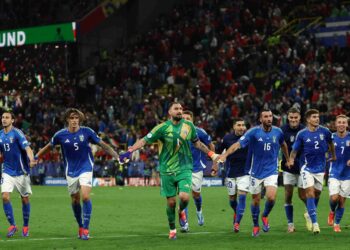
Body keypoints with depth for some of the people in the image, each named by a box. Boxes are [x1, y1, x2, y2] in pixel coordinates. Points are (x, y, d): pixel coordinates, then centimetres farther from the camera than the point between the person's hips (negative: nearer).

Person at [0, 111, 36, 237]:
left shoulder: (17, 133, -14)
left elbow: (27, 147, -27)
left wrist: (31, 159, -44)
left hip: (21, 172, -4)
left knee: (25, 199, 6)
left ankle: (25, 226, 23)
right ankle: (12, 225, 0)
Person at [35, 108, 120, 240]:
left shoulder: (87, 132, -10)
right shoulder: (61, 135, -7)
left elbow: (102, 144, -4)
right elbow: (49, 146, 10)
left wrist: (117, 156, -9)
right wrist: (35, 157, 8)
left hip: (85, 168, -2)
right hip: (71, 171, 2)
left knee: (85, 197, -18)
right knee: (75, 200, 9)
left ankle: (85, 229, -11)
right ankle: (80, 227, 29)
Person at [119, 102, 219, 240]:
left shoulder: (189, 126, 2)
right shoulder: (163, 127, -8)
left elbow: (197, 143, 17)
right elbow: (144, 140, -10)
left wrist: (211, 154, 16)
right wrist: (130, 151, -22)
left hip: (184, 168, 1)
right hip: (167, 170, -1)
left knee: (184, 197, -17)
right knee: (171, 201, 3)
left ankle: (182, 212, 18)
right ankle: (172, 229, 24)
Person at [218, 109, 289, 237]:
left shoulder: (277, 132, -2)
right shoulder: (253, 132, -13)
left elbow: (283, 145, 19)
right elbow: (238, 144, -20)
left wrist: (288, 159, 28)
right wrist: (225, 154, -35)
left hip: (271, 171, 1)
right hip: (256, 172, -1)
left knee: (271, 197, -17)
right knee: (256, 200, 7)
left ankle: (265, 216, 14)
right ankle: (256, 226, 29)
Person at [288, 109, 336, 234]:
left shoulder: (325, 131, -4)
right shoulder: (301, 134, -9)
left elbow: (330, 143, 16)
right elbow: (295, 150, -4)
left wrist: (333, 155, 24)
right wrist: (291, 160, -22)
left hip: (320, 168, 3)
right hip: (307, 168, -3)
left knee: (317, 193, 11)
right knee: (310, 193, -13)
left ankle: (310, 213, 38)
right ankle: (315, 223, -15)